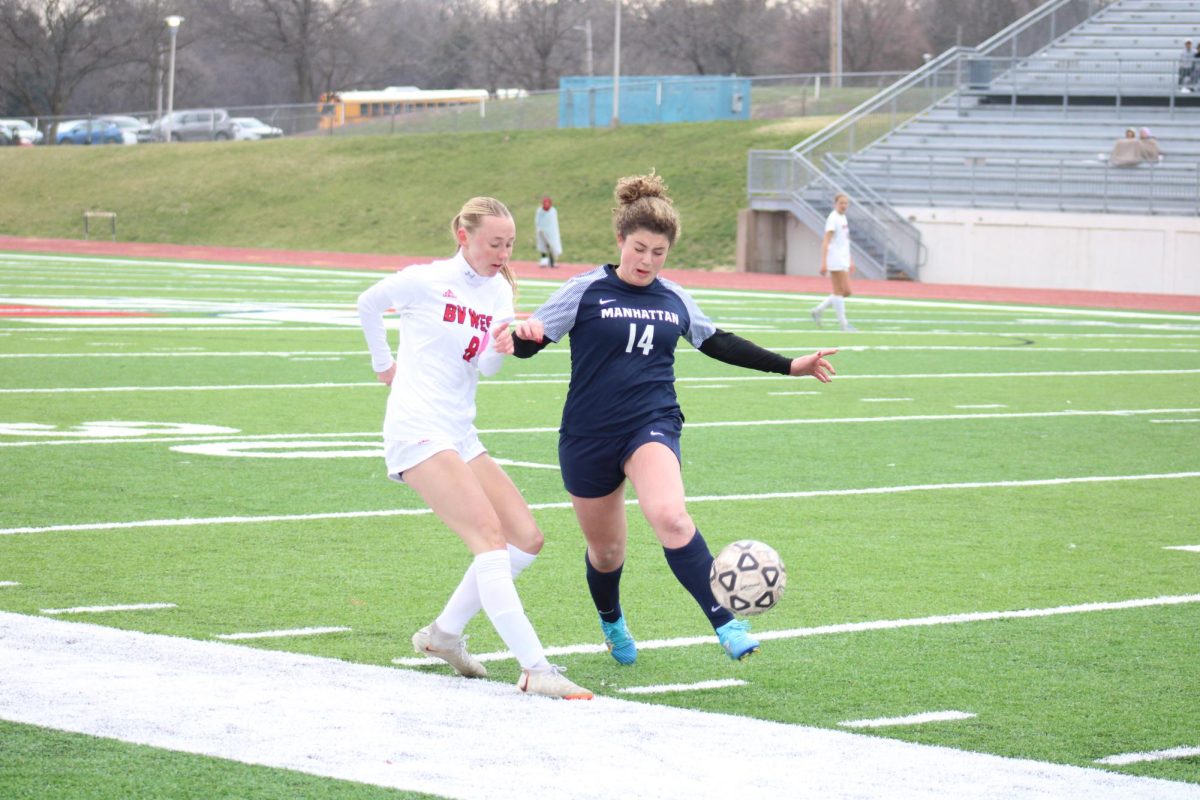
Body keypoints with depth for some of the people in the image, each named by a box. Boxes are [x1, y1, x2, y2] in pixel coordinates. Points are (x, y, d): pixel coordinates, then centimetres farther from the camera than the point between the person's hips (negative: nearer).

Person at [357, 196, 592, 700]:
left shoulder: (499, 291, 10)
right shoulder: (425, 280, -7)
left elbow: (483, 368, 0)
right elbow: (368, 304, 10)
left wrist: (501, 348, -21)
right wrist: (383, 363, 18)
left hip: (460, 434, 8)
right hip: (416, 431, -8)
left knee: (526, 538, 4)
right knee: (488, 534, -22)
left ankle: (444, 635, 16)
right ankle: (534, 669, -29)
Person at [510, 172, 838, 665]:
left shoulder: (674, 300, 8)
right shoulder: (586, 291, -3)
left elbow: (718, 344, 22)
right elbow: (525, 343, -6)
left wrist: (790, 366, 20)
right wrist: (524, 333, -31)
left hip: (653, 426, 1)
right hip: (589, 435, -1)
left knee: (670, 516, -29)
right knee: (606, 550, 12)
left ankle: (725, 624, -32)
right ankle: (611, 622, 45)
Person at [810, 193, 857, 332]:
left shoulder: (844, 218, 17)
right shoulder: (833, 218, -10)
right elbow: (826, 241, -16)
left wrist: (851, 261, 24)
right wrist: (823, 262, -23)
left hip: (844, 260, 9)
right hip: (835, 259, -9)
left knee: (846, 291, 8)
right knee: (839, 291, -6)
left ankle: (818, 311, 16)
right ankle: (844, 324, -3)